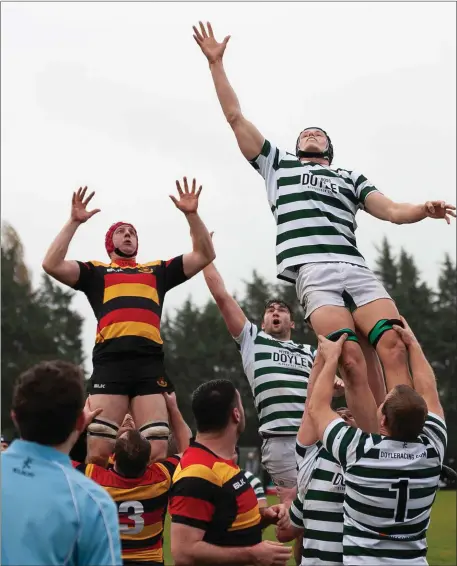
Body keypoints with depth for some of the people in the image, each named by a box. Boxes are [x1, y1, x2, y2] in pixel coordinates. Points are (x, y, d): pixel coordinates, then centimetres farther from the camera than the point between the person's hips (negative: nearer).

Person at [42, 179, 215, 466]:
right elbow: (51, 265, 8)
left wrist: (192, 214, 12)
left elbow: (205, 256, 23)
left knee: (156, 454, -10)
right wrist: (74, 222, 5)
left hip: (150, 362, 2)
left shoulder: (158, 271, 28)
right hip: (110, 361, -2)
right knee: (97, 453, -12)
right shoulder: (95, 272, 23)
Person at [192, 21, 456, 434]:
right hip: (313, 271, -2)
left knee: (395, 345, -21)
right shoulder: (278, 164, 30)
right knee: (351, 358, -21)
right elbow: (235, 117, 26)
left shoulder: (351, 178, 32)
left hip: (357, 268, 3)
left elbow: (393, 211, 19)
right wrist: (216, 62, 24)